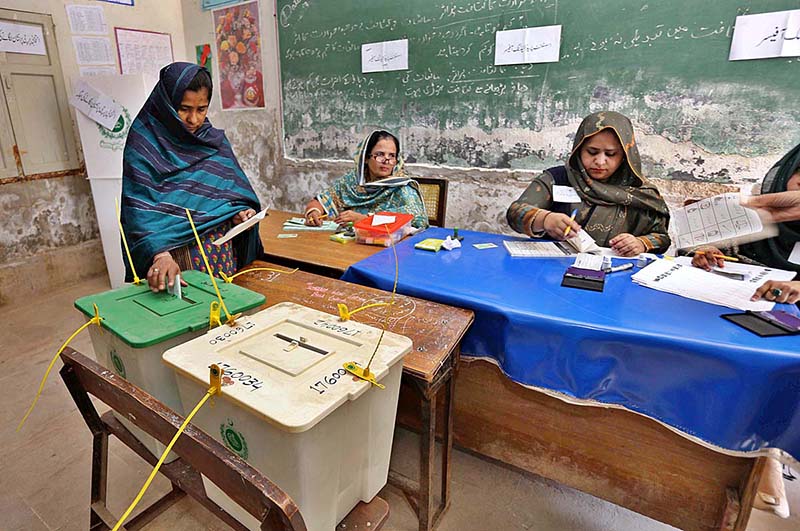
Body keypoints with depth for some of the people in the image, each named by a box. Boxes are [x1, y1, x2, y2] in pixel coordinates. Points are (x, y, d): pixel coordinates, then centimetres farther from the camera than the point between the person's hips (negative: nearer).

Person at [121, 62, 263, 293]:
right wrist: (159, 254, -32)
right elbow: (141, 211, -16)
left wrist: (241, 213, -9)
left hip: (222, 253, 4)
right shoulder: (144, 143, -7)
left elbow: (235, 191, 13)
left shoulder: (215, 140, 8)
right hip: (174, 256, -4)